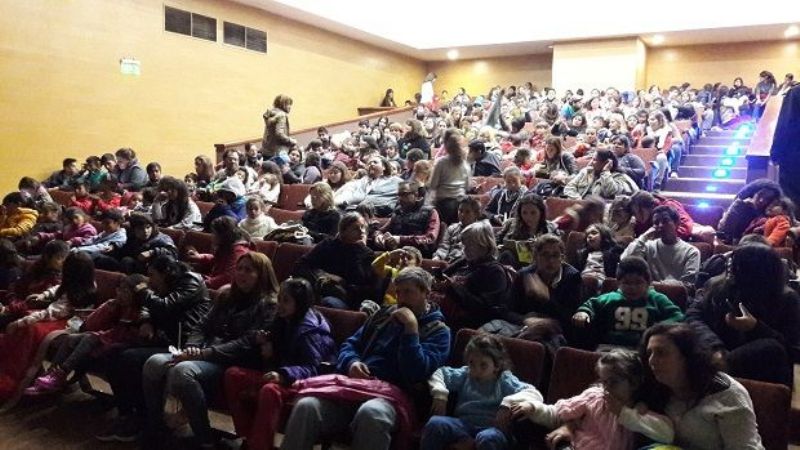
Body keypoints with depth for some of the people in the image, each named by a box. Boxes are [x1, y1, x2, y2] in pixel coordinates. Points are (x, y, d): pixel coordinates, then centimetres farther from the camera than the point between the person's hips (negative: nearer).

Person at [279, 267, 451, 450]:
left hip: (390, 393, -4)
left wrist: (411, 327, -9)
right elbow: (349, 345, 24)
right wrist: (352, 363, 1)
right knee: (306, 406, -27)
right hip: (353, 384, 4)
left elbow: (416, 374, -9)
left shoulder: (439, 332, 8)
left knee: (371, 413, -41)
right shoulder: (385, 314, 24)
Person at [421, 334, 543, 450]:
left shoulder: (505, 380, 2)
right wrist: (440, 395, 3)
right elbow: (439, 373, 22)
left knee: (487, 438, -40)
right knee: (435, 423, -26)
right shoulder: (464, 375, 16)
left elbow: (535, 394, -11)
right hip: (462, 424, 4)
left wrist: (508, 403, -26)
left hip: (492, 428, -4)